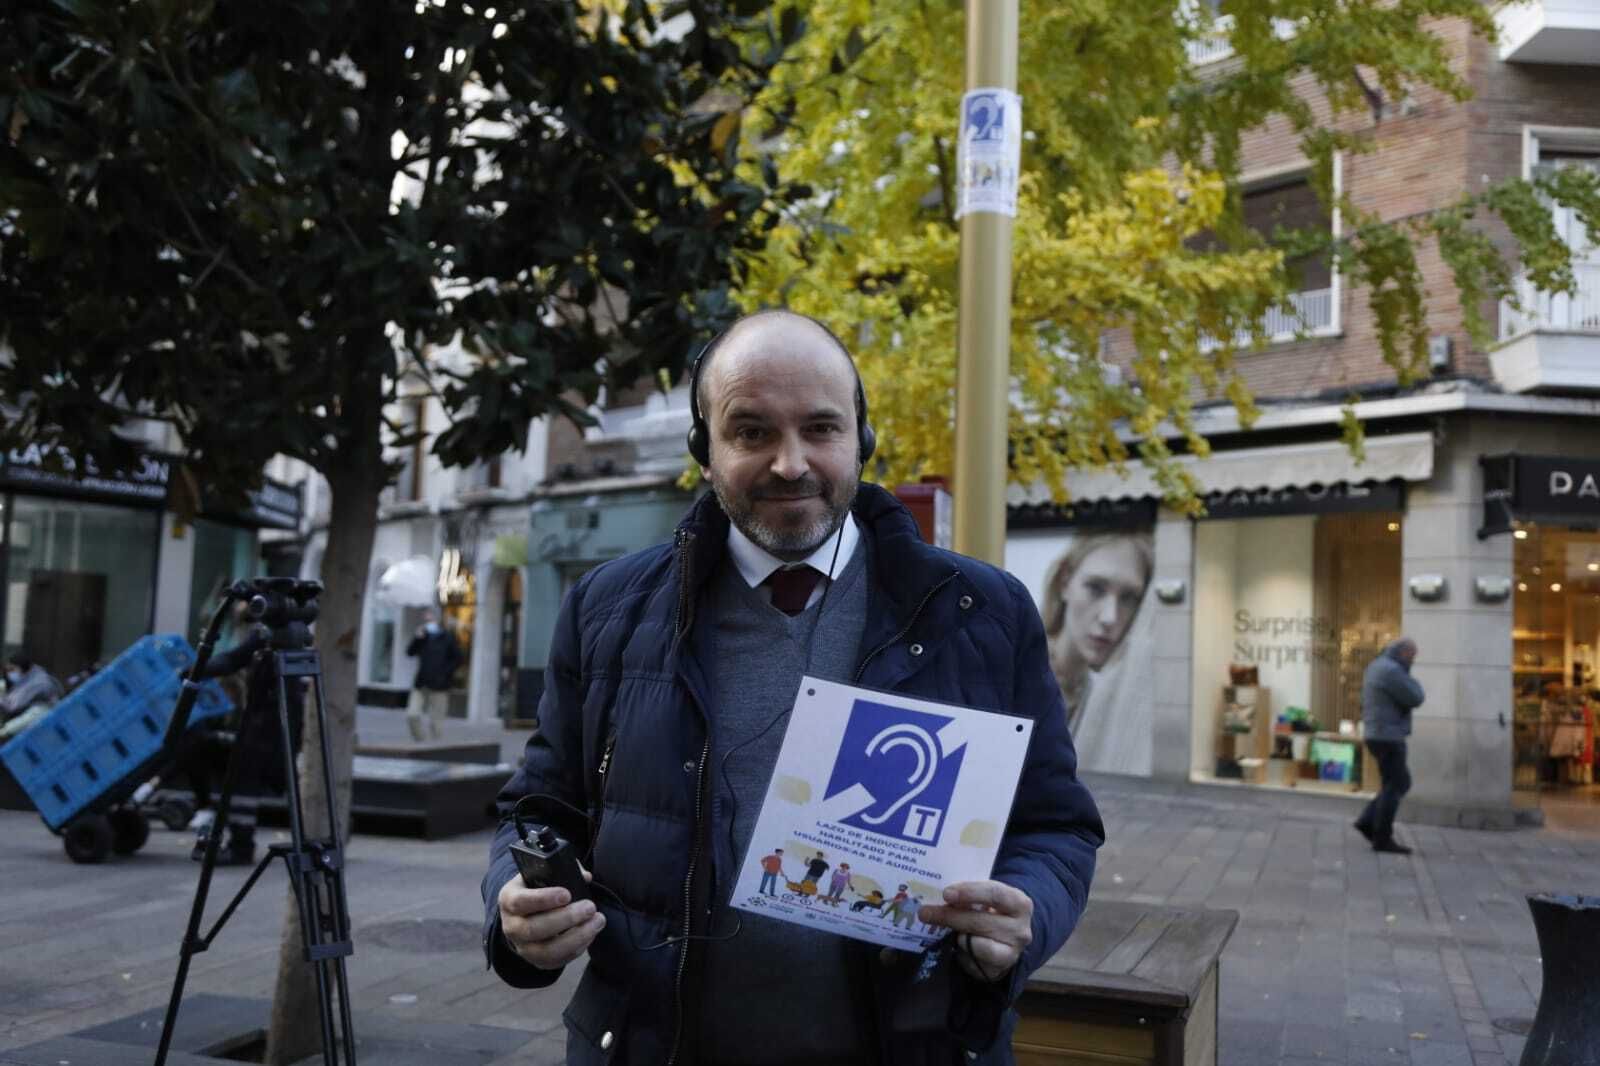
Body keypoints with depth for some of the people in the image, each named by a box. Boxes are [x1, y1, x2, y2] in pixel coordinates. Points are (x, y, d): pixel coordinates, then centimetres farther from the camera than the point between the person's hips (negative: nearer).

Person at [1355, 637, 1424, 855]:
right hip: (1388, 736, -10)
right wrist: (1415, 683, 4)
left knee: (1401, 783, 16)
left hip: (1378, 735, 10)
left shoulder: (1377, 666, 15)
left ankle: (1368, 822, 12)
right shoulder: (1391, 670, -18)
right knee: (1394, 787, -4)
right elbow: (1415, 699, -14)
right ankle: (1382, 839, 0)